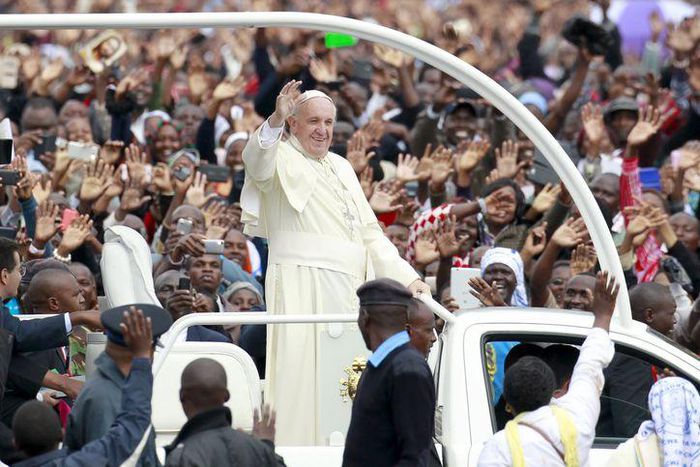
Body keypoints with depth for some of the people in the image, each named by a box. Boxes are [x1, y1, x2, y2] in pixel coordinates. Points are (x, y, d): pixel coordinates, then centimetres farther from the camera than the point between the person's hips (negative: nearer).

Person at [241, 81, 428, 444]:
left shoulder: (341, 168, 22)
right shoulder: (283, 160, 1)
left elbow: (369, 231, 23)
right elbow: (257, 163, -24)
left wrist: (406, 277, 15)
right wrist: (276, 120, -42)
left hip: (346, 290, 7)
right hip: (301, 288, -7)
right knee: (302, 370, -14)